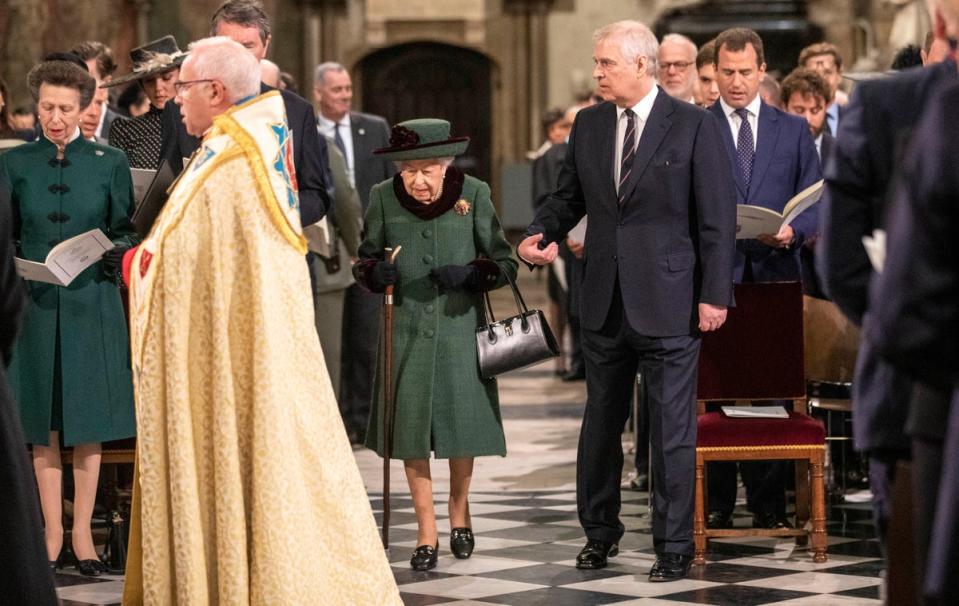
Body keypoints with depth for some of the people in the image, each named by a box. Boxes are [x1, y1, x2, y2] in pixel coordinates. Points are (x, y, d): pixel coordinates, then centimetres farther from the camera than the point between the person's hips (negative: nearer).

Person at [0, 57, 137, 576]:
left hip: (91, 304, -1)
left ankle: (82, 531, 9)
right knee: (42, 423, 3)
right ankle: (52, 529, 12)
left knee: (87, 423, 2)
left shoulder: (110, 163, 3)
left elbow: (125, 234, 7)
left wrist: (111, 252, -13)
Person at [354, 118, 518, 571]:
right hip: (408, 328, 1)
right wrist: (376, 272, -15)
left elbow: (505, 262, 0)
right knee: (412, 427, 2)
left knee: (462, 421, 6)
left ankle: (459, 510, 32)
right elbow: (365, 260, 8)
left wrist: (471, 274, -20)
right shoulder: (383, 197, -2)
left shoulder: (473, 194, -6)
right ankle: (426, 530, 13)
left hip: (460, 326, -1)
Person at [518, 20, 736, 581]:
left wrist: (715, 294, -11)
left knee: (672, 429, 1)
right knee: (601, 424, 14)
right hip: (606, 303, 5)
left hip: (669, 302, -5)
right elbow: (570, 196, 16)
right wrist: (542, 232, -5)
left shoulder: (694, 126, -7)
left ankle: (675, 547, 10)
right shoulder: (588, 126, 8)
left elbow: (718, 217, -7)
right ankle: (600, 532, 28)